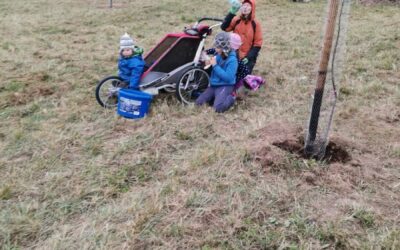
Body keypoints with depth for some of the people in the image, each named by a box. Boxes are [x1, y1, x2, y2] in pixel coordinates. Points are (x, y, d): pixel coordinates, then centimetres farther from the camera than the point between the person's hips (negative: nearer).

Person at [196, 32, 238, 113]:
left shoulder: (232, 60, -18)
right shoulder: (218, 55, 4)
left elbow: (228, 77, -25)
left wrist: (215, 65, -22)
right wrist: (209, 64, -4)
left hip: (225, 86, -7)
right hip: (213, 85, 7)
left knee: (218, 108, -27)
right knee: (198, 102, -1)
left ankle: (231, 98, 2)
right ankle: (217, 97, 15)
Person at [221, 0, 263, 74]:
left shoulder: (255, 24, -6)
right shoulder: (236, 20, 0)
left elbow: (258, 43, -5)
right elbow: (224, 27, -18)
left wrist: (249, 57, -13)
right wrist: (232, 12, -27)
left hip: (248, 58, -2)